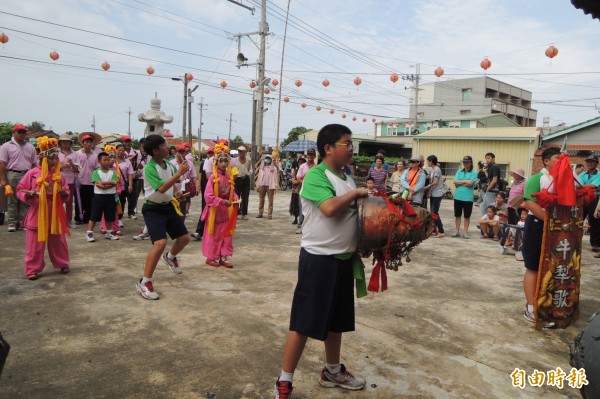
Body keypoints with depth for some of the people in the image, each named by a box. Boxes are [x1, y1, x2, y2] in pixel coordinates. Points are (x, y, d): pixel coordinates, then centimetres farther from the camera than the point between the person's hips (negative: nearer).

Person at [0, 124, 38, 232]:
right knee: (12, 201, 1)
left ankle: (23, 222, 11)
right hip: (12, 175, -3)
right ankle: (12, 223, 7)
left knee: (25, 201, 4)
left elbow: (34, 164, 14)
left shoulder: (30, 147, 13)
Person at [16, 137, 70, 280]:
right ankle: (32, 269, 13)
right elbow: (20, 190, -1)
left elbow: (66, 193, 11)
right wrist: (29, 194, -20)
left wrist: (64, 193, -11)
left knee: (58, 241, 12)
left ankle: (62, 264, 26)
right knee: (35, 243, 3)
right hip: (37, 214, -3)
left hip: (55, 214, 3)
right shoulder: (32, 173, -6)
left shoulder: (59, 175, 3)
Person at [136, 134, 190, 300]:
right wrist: (179, 173, -33)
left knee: (184, 238, 13)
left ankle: (170, 257, 48)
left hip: (169, 206, 8)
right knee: (160, 243, -24)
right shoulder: (149, 168, -22)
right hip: (153, 209, -8)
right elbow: (161, 188, -34)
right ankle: (144, 283, -12)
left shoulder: (168, 164, 2)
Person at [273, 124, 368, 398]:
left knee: (336, 318, 20)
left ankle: (333, 372, 38)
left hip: (344, 258, 8)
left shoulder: (346, 178, 11)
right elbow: (330, 208, -30)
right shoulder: (316, 175, -15)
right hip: (319, 258, -8)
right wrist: (355, 193, -15)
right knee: (304, 321, -1)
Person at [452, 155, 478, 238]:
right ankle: (457, 231, 20)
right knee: (457, 215, 10)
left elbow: (470, 183, -16)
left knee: (467, 216, 6)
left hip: (468, 198, -3)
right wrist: (465, 181, -10)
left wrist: (460, 182, -7)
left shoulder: (474, 173, -2)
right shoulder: (459, 171, 9)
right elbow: (455, 182, -4)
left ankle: (465, 232, 15)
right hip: (458, 197, 3)